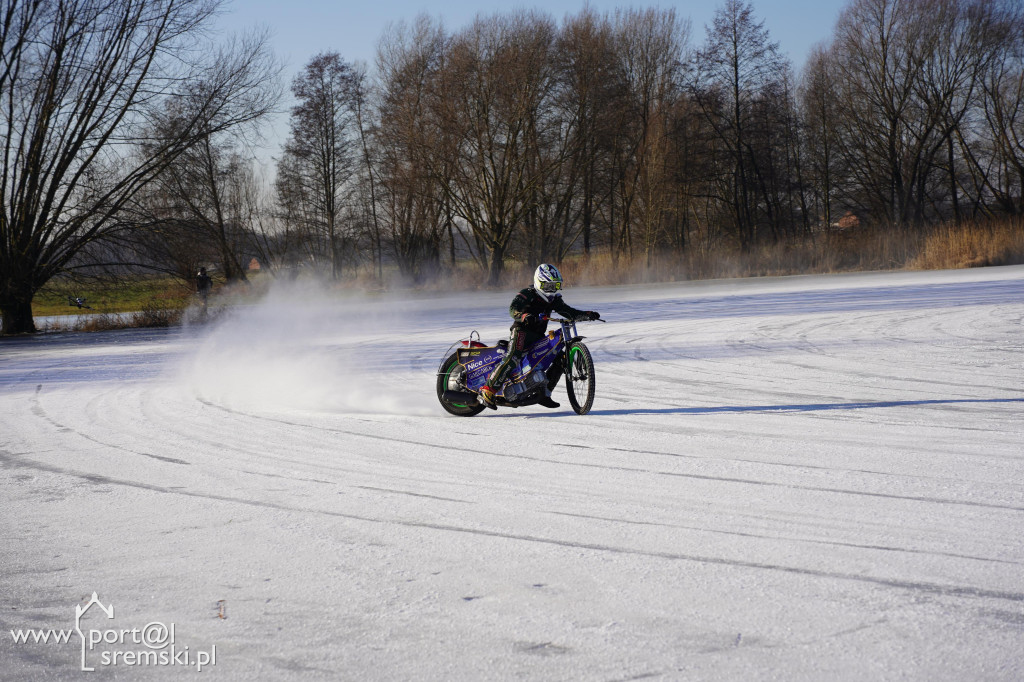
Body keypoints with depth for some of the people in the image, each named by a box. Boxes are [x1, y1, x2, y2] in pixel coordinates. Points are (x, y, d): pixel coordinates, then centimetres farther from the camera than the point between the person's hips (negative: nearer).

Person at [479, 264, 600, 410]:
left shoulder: (554, 300, 15)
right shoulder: (527, 294, -7)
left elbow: (570, 313, 14)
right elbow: (513, 309, -21)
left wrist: (588, 314, -2)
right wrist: (525, 316, -42)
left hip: (538, 337, 8)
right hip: (521, 330, -8)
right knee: (513, 357, -30)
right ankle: (488, 390, -30)